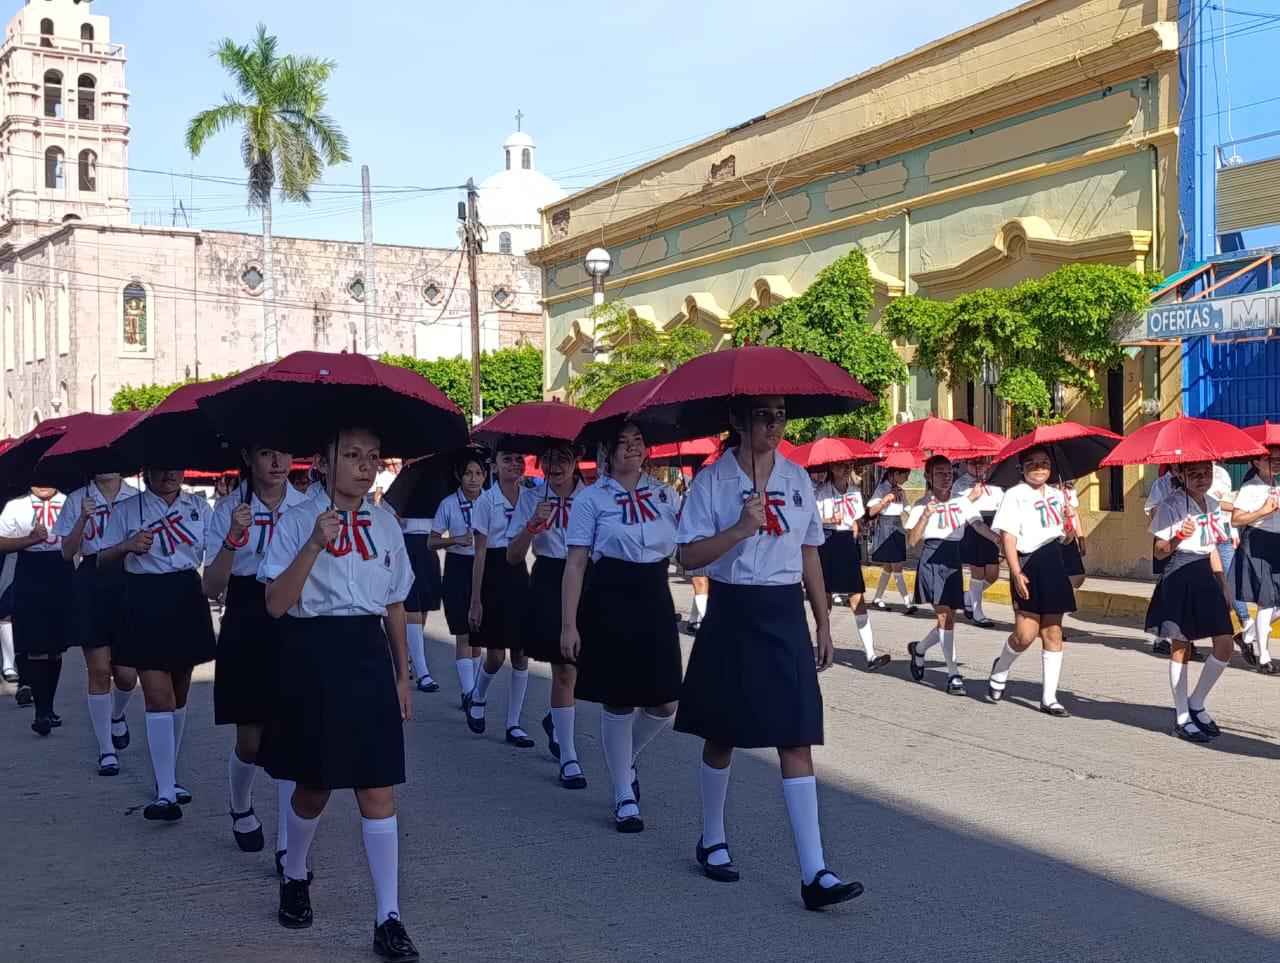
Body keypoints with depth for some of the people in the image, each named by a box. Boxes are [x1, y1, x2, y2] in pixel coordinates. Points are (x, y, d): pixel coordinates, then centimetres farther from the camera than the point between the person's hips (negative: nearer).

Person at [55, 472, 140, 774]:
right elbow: (67, 552, 0)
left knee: (126, 673, -1)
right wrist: (83, 518, -12)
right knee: (99, 671, -1)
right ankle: (106, 750, 10)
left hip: (129, 581, 0)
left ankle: (117, 715, 34)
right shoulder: (77, 500, 6)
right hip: (91, 584, 0)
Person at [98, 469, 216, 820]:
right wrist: (127, 546, -15)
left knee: (179, 695, 13)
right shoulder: (127, 509, 3)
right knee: (159, 696, -11)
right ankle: (165, 794, -11)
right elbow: (103, 561, 5)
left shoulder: (198, 507, 8)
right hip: (145, 603, -3)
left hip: (187, 600, 3)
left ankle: (169, 776, 28)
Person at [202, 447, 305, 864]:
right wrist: (234, 538, -22)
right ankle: (241, 809, 39)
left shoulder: (308, 507, 2)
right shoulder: (229, 510, -1)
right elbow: (212, 587, -9)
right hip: (247, 629, 0)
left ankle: (287, 846, 4)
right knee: (250, 739, 7)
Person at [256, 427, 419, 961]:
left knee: (377, 790, -1)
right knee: (314, 787, 12)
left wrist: (402, 674, 14)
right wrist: (314, 545, -25)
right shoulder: (298, 521, -6)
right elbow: (276, 604, -14)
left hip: (369, 655, 3)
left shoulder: (385, 523, 6)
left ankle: (388, 919, 3)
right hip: (313, 653, -2)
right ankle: (294, 878, 41)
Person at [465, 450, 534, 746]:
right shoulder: (487, 500, -7)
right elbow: (480, 552, -8)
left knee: (521, 653, 3)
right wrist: (475, 600, -10)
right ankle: (477, 698, 27)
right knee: (495, 655, -4)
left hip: (519, 575, 4)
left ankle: (513, 724, 12)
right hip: (493, 574, -4)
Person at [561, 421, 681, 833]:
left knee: (665, 703, 4)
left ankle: (626, 762, 34)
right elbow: (575, 564, -5)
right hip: (609, 601, -4)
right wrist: (568, 624, -12)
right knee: (619, 702, 3)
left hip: (655, 600, 4)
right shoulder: (592, 498, -2)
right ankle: (624, 797, 18)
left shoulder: (663, 493, 9)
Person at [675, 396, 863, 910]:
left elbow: (809, 557, 11)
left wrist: (824, 626, 9)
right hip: (732, 613, -2)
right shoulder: (713, 480, -3)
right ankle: (712, 841, 33)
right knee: (722, 735, 11)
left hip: (785, 616, 2)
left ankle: (814, 872, -8)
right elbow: (691, 554, -9)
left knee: (796, 741, -5)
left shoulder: (797, 479, 7)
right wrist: (740, 529, -23)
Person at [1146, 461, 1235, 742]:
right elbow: (1160, 551, -9)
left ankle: (1196, 704, 17)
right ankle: (1182, 718, 10)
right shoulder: (1171, 505, -9)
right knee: (1180, 648, 1)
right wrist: (1178, 537, -30)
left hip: (1205, 578, 6)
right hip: (1179, 579, -6)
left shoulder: (1213, 505, 11)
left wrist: (1224, 586, 17)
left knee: (1225, 646, -1)